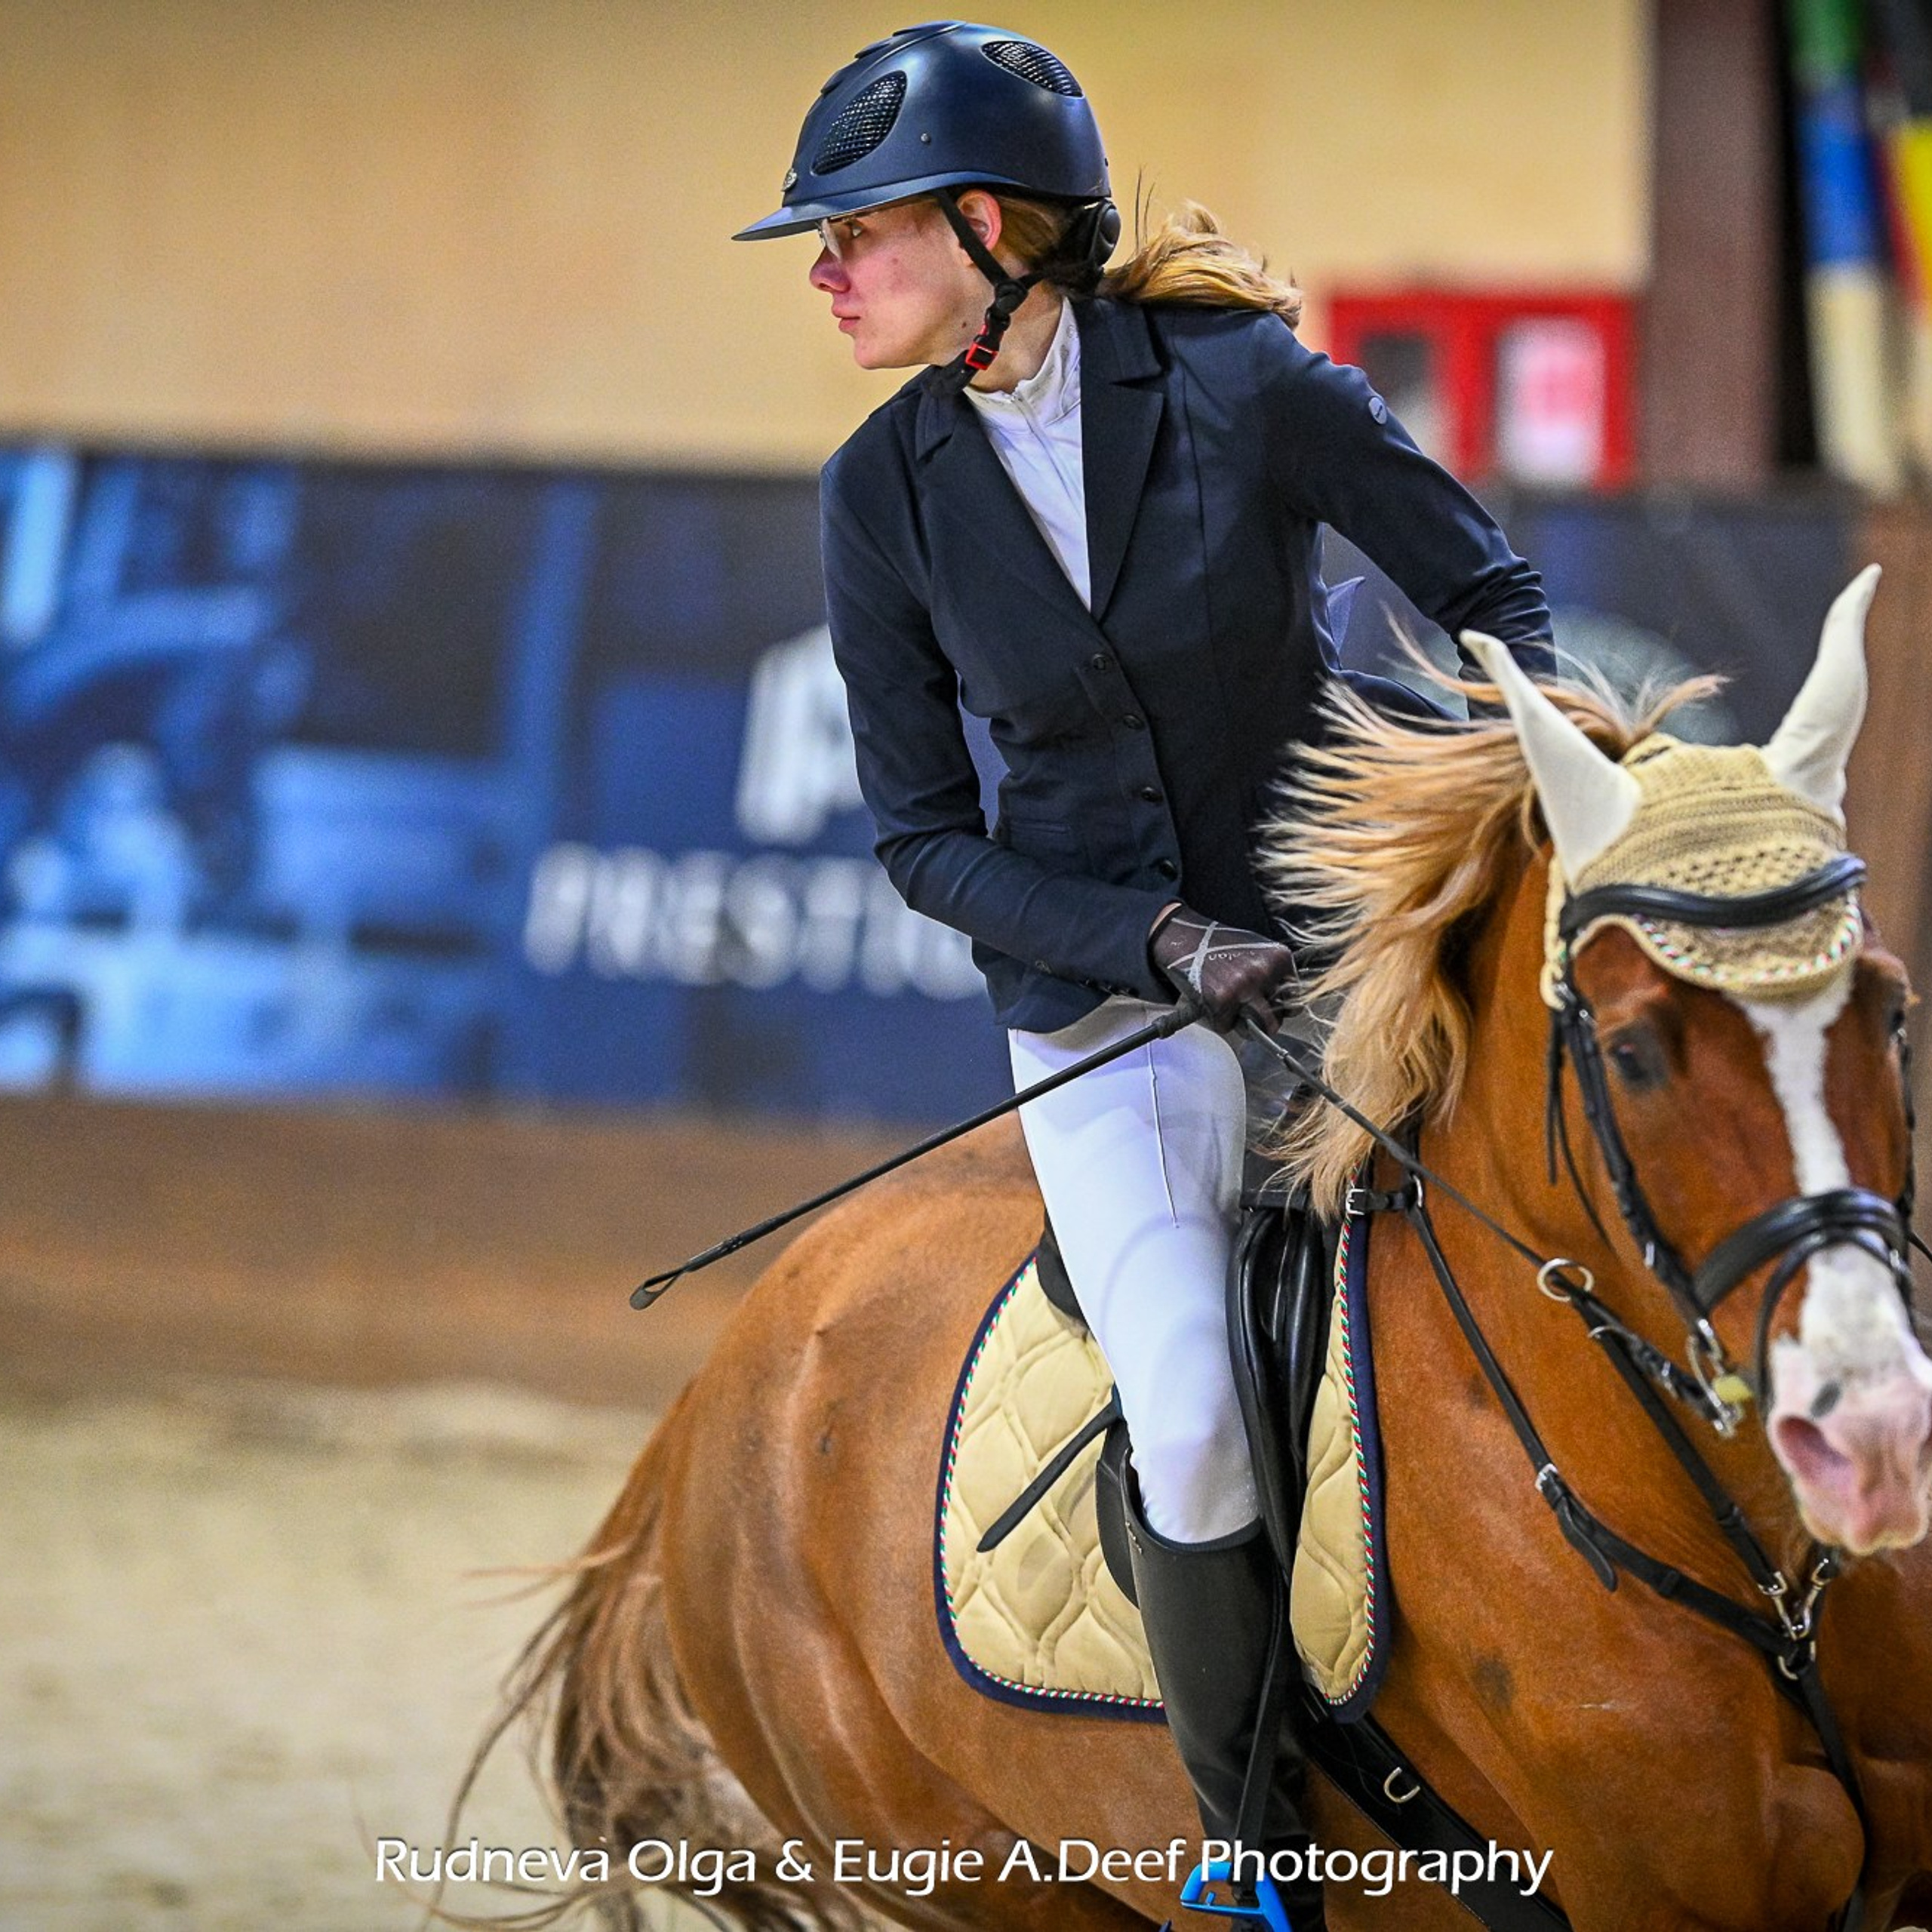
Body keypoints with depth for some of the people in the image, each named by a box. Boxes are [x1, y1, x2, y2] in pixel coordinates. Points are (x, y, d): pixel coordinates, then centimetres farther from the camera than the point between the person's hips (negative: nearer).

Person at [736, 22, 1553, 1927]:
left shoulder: (1244, 385, -13)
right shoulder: (887, 492, -4)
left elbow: (1488, 591, 0)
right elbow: (925, 837, -1)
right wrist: (1164, 946, -15)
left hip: (1336, 933, -1)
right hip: (1100, 993, 1)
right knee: (1193, 1431, -16)